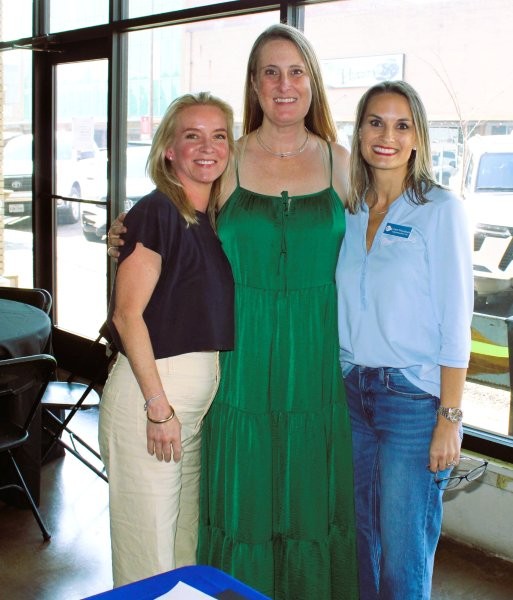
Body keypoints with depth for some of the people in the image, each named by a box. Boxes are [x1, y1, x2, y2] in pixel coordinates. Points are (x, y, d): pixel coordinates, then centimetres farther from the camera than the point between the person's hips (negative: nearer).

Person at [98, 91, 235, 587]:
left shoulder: (217, 219, 10)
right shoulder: (155, 213, -12)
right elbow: (127, 315, -16)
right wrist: (158, 406, -18)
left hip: (203, 391, 8)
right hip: (150, 384, -8)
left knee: (186, 537, 20)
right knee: (148, 546, 4)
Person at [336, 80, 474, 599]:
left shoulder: (440, 209, -8)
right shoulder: (350, 212, 8)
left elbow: (455, 323, -10)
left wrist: (450, 418, -13)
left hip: (413, 398, -5)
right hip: (353, 391, 5)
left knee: (403, 557, 2)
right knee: (365, 541, 16)